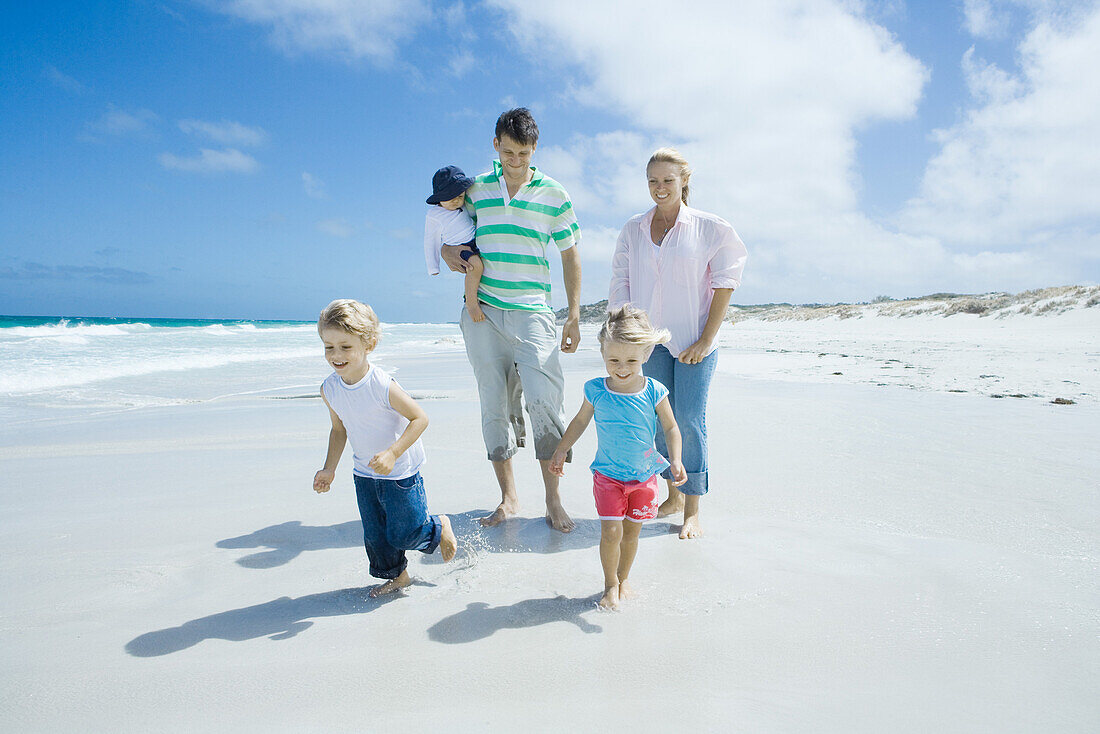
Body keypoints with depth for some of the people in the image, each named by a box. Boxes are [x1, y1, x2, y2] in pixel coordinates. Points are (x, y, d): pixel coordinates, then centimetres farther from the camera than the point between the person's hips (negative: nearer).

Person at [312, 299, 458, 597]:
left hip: (400, 472, -6)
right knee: (375, 535, 14)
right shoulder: (330, 389, -7)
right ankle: (396, 575, 37)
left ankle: (440, 528, 33)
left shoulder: (383, 386, -28)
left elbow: (420, 418, -22)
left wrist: (392, 453, -31)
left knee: (403, 534, 3)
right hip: (364, 475, 6)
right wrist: (329, 469, 5)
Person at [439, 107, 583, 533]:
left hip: (532, 312, -2)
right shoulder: (476, 189, 10)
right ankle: (508, 497, 15)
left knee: (543, 400, -12)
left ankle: (553, 500, 2)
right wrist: (445, 250, 0)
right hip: (482, 311, 2)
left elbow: (570, 256, 8)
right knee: (492, 404, 3)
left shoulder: (554, 195, 5)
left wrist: (574, 315, 3)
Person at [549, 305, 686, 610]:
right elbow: (580, 421, 8)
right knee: (610, 531, -6)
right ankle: (610, 583, 18)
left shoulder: (654, 392, -11)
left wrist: (675, 461, -13)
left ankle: (623, 578, 34)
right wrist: (561, 452, 12)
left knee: (631, 532, 11)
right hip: (608, 475, 0)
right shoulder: (596, 390, -9)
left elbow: (671, 428, 0)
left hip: (644, 475, 1)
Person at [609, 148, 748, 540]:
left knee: (689, 420, -5)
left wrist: (706, 340, -8)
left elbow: (724, 284, -2)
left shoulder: (709, 228, -2)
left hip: (693, 340, -3)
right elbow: (620, 285, 7)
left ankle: (692, 511, 4)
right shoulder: (633, 229, 8)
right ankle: (673, 494, 25)